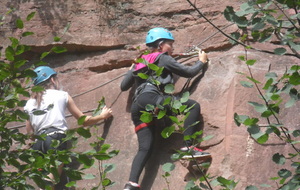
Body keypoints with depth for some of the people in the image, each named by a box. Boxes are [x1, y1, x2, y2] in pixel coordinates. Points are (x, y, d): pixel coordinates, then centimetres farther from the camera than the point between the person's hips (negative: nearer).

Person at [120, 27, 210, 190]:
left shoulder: (140, 62, 30)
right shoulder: (163, 58, 11)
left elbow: (123, 86, 32)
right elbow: (189, 72, 13)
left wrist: (133, 70, 50)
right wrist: (202, 61, 32)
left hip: (137, 107, 7)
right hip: (150, 99, -7)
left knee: (145, 147, 1)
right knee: (193, 106, -4)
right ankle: (188, 146, -14)